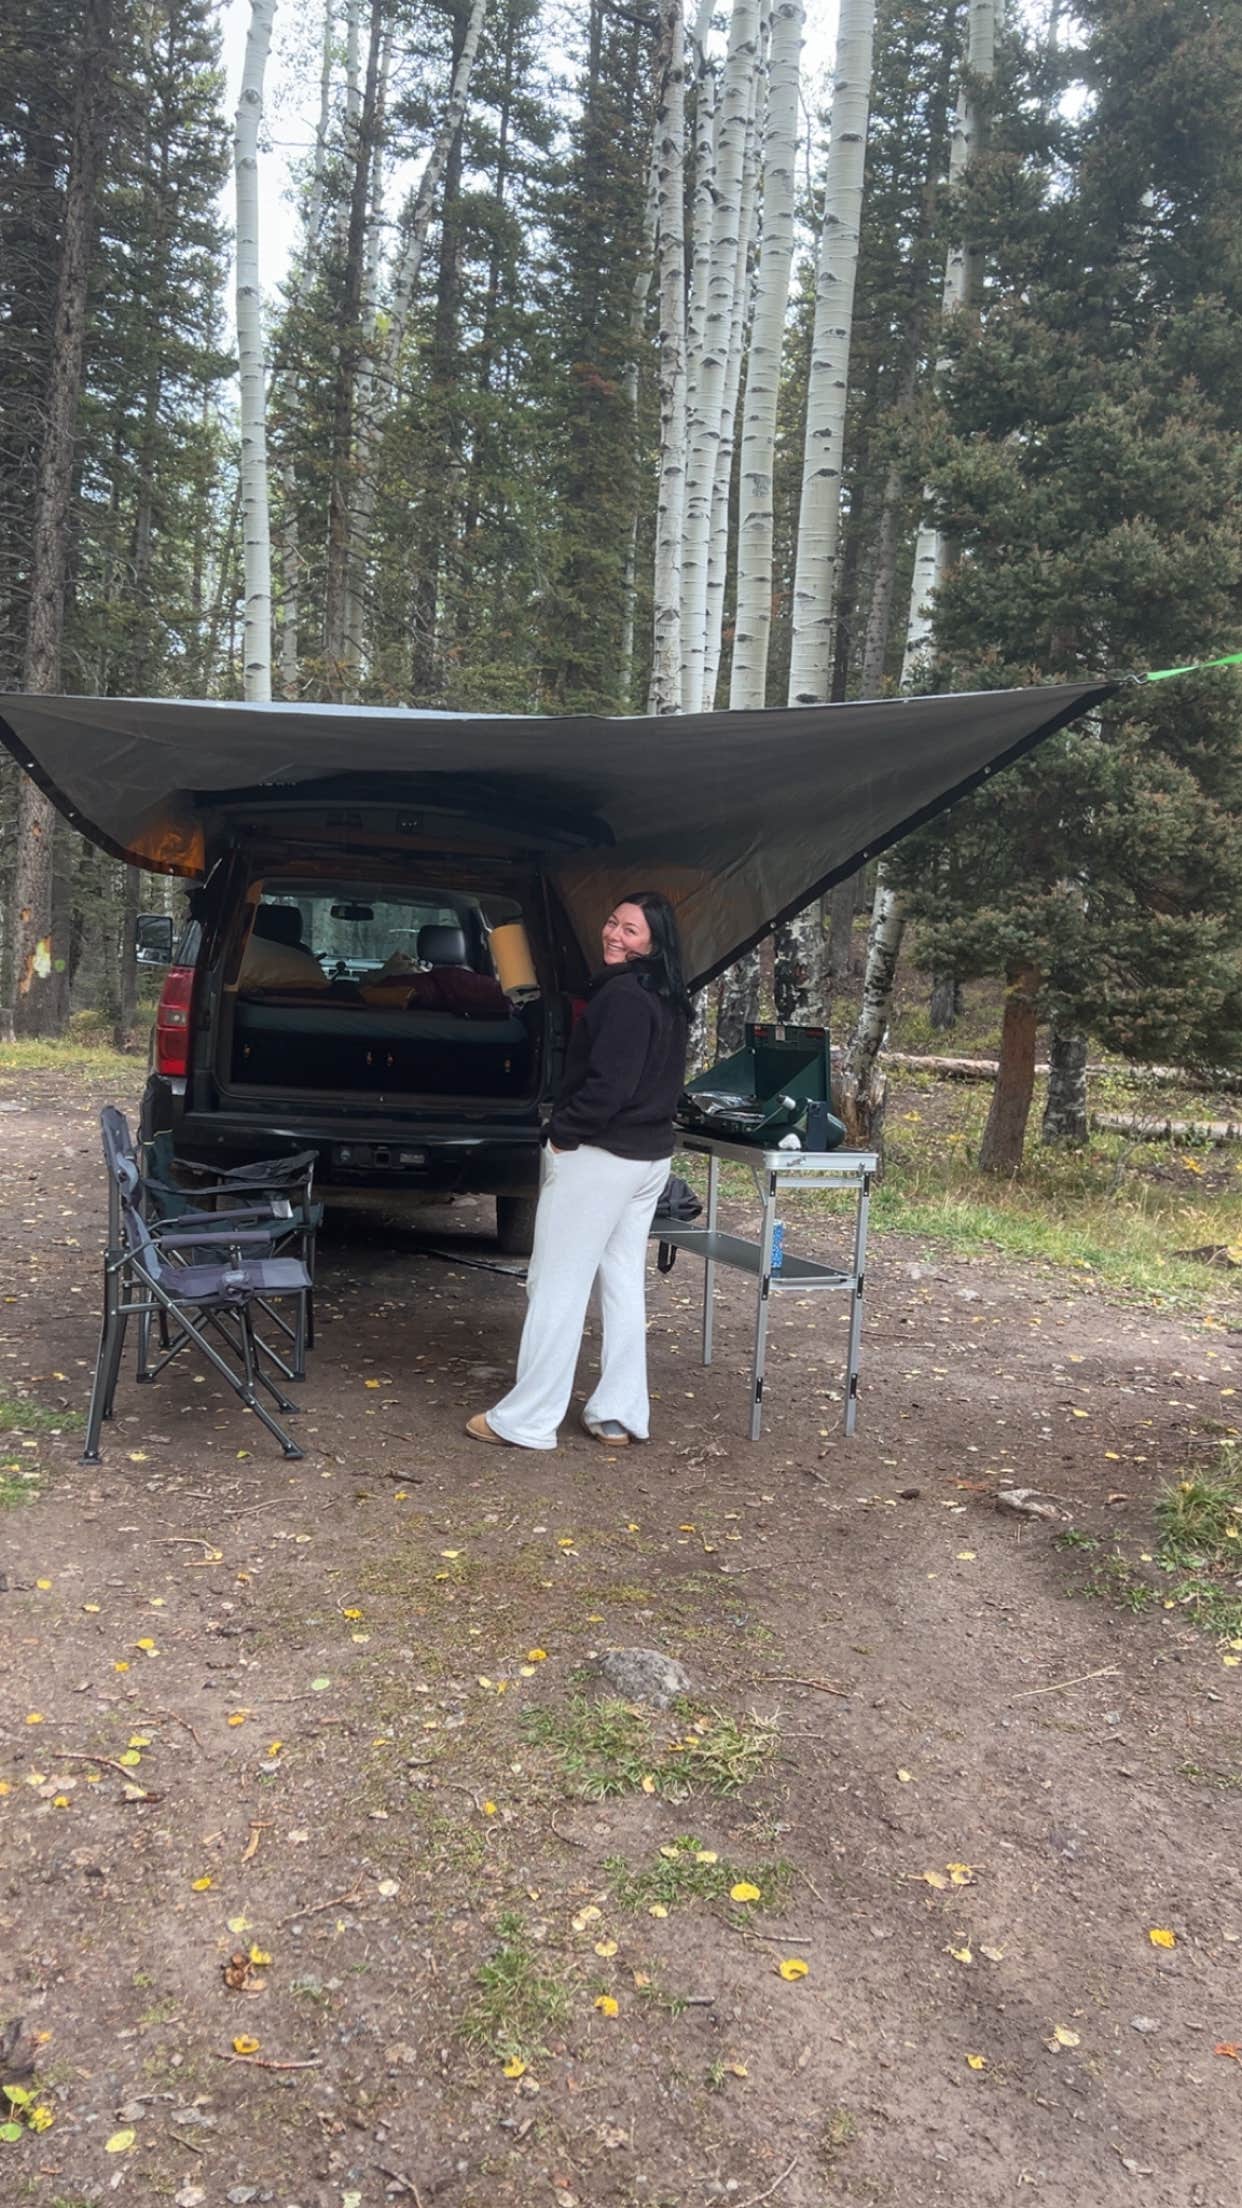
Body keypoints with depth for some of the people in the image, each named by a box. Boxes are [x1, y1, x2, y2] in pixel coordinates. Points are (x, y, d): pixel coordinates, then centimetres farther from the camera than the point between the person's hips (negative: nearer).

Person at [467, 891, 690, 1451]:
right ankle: (619, 1414, 17)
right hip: (649, 1155, 10)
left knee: (557, 1286, -3)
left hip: (597, 1155, -10)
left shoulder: (621, 997, -18)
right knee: (624, 1283, 12)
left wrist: (563, 1131, -11)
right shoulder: (668, 1002, 12)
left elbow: (607, 1085, -25)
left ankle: (526, 1420, 2)